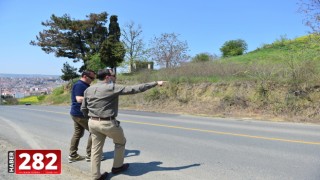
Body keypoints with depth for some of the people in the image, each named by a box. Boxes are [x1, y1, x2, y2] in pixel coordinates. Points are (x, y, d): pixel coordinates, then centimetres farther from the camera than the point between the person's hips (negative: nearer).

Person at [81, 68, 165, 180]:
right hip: (108, 123, -6)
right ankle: (117, 167, 34)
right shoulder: (113, 88, -14)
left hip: (93, 123, 6)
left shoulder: (88, 90, 6)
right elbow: (135, 89, -15)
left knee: (96, 149, 14)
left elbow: (83, 108, 10)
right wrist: (155, 83, -9)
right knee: (120, 142, 20)